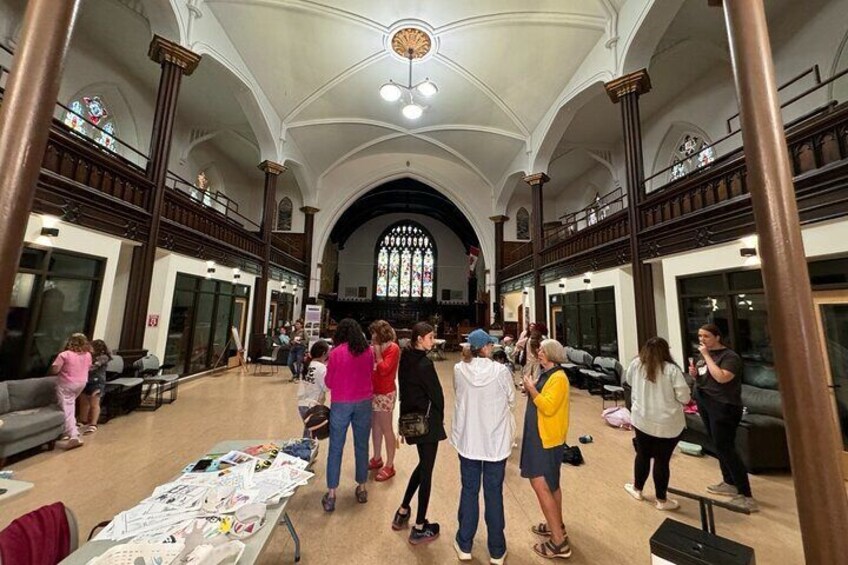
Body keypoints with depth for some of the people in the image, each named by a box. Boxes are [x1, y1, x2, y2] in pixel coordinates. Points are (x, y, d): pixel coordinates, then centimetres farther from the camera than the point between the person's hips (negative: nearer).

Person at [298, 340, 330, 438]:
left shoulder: (308, 364, 6)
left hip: (302, 403, 8)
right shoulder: (321, 367, -17)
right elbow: (327, 386, -15)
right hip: (312, 405, -8)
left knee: (308, 431, 22)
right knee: (311, 434, 3)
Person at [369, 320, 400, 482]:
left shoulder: (393, 348, -15)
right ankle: (377, 459, 34)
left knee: (386, 429, 2)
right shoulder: (379, 347, 8)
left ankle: (389, 466, 15)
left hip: (385, 393, -8)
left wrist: (377, 351, -19)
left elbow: (383, 369, -24)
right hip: (374, 391, 8)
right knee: (375, 426, 17)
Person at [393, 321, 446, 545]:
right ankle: (419, 529, 24)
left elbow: (405, 388, 7)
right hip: (427, 420, -8)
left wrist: (408, 412, 12)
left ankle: (402, 512, 36)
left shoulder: (406, 360, 2)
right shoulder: (424, 363, -22)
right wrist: (440, 416, 2)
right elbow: (436, 393, -16)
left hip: (411, 418, 8)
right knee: (426, 471, 8)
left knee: (423, 464, 25)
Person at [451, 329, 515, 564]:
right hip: (496, 440, -1)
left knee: (469, 490, 19)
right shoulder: (501, 371, -18)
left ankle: (464, 545, 36)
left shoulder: (459, 369, -12)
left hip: (467, 439, 2)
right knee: (494, 493, 16)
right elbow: (511, 401, -4)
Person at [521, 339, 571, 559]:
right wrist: (531, 387, 0)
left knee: (541, 484, -6)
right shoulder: (547, 374, 8)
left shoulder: (558, 378, -20)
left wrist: (531, 388, -22)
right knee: (551, 483, 21)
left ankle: (559, 542, 5)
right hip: (540, 435, 10)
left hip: (547, 438, -10)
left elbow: (548, 407, -28)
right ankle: (557, 525, 37)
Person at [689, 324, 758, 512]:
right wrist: (694, 374, -4)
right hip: (705, 404, 8)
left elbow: (721, 378, -29)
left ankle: (747, 497, 5)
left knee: (725, 448, -6)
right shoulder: (702, 353, 8)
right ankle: (730, 483, 31)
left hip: (724, 407, -8)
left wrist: (707, 356, -24)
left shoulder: (730, 356, -14)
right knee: (719, 446, 17)